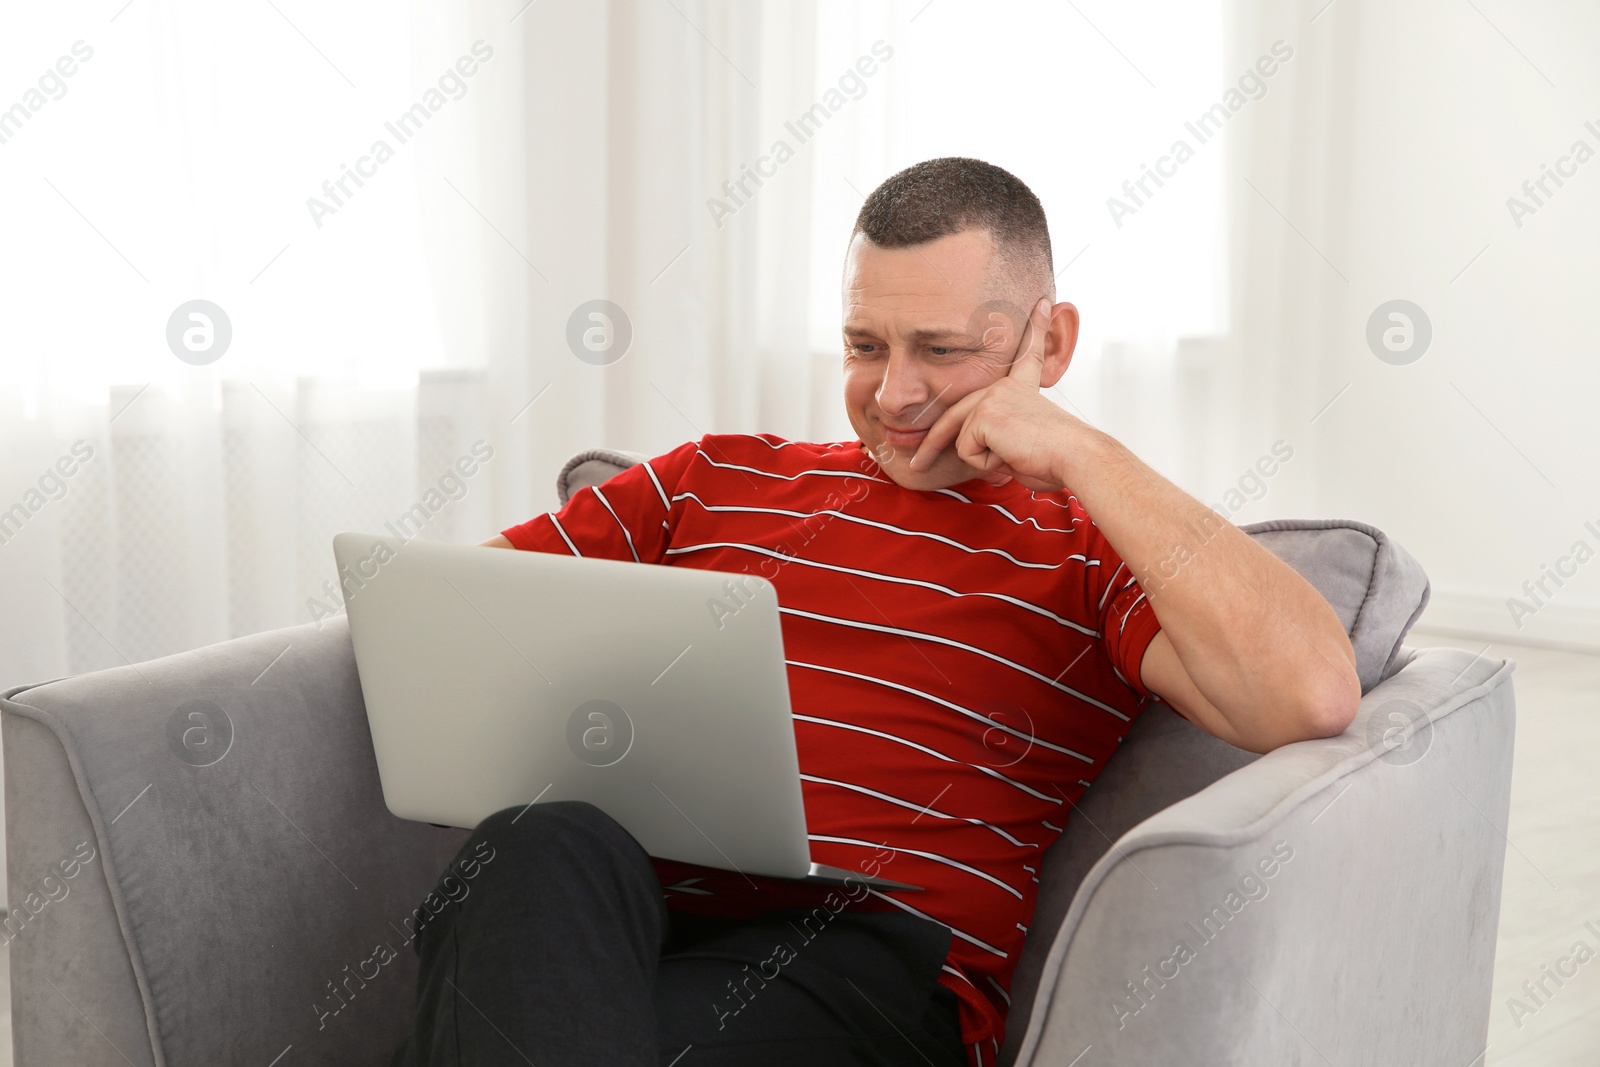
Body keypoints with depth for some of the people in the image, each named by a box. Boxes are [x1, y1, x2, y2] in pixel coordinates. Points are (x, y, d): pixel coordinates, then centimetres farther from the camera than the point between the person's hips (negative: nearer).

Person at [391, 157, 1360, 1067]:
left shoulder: (1095, 553, 12)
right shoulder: (721, 479, 26)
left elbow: (1314, 698, -9)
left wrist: (1082, 451, -3)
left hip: (865, 954, -4)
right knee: (547, 851, -33)